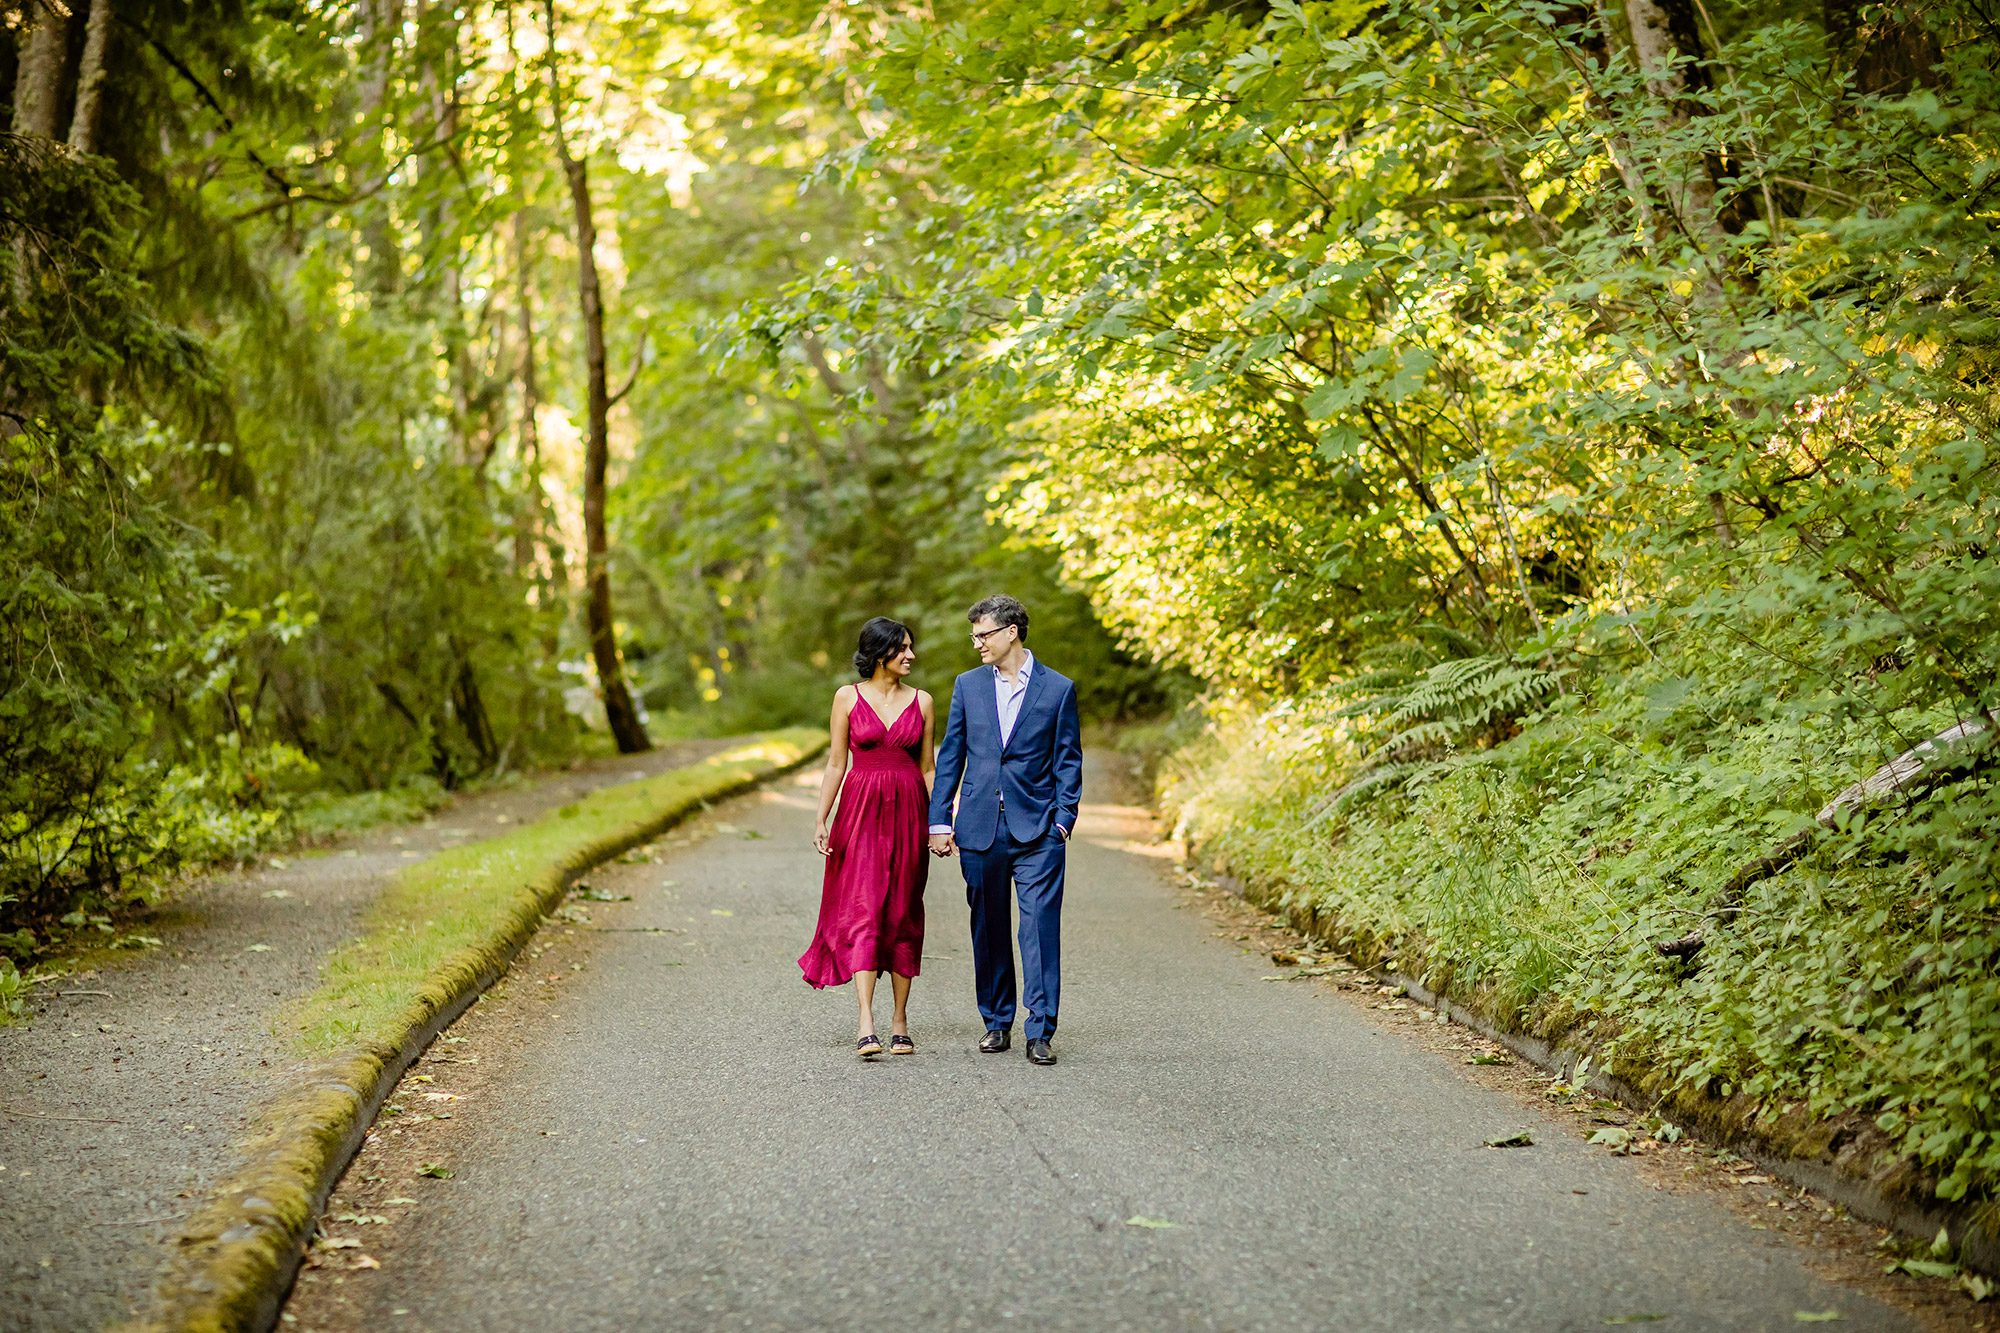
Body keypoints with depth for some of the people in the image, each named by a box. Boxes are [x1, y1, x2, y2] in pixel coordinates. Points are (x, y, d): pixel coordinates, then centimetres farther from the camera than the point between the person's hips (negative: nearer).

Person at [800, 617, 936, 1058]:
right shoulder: (848, 697, 3)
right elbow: (836, 763, 4)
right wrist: (821, 819, -3)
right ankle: (866, 1025, -18)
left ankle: (899, 1021, 13)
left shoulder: (921, 702, 8)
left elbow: (927, 767, 11)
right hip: (861, 811, -2)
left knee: (903, 914, 4)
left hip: (908, 812, 2)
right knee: (863, 911, -12)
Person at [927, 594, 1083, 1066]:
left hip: (1037, 829, -3)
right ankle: (997, 1023, 21)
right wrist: (939, 821, 4)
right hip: (980, 827, 3)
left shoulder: (1057, 688, 2)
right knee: (987, 929, 9)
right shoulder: (968, 686, 9)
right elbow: (950, 757, 10)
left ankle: (1040, 1032, -4)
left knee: (1041, 926, -8)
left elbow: (1068, 761, 3)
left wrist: (1063, 820, -6)